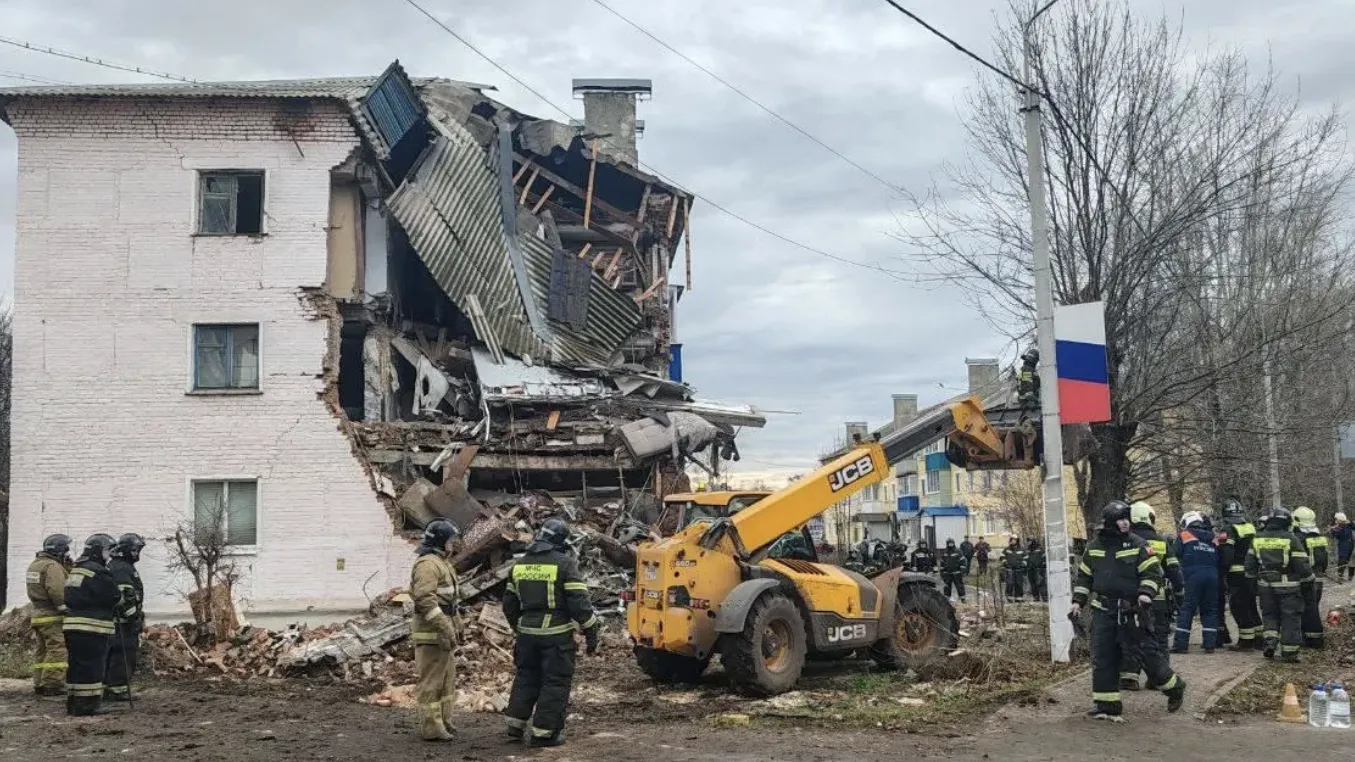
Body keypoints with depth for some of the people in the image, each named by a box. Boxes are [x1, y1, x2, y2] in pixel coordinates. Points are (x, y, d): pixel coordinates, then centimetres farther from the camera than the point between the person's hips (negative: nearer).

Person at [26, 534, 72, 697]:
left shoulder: (35, 564, 16)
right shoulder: (53, 566, -15)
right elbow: (57, 591, -25)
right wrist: (65, 608, -17)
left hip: (38, 614, 10)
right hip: (53, 616, -10)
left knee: (41, 650, 15)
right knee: (58, 650, -9)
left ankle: (39, 684, 18)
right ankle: (52, 684, -11)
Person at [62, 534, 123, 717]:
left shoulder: (76, 570, 18)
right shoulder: (98, 573, -13)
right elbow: (114, 599, -11)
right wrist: (121, 602, 12)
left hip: (71, 624, 10)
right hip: (92, 627, -10)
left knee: (76, 665, 14)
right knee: (91, 667, -5)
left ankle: (73, 702, 20)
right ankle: (87, 705, -4)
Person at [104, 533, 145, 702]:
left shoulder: (112, 566, 20)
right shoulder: (123, 569, -15)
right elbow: (126, 598, -22)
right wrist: (135, 618, -20)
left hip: (113, 619, 11)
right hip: (124, 623, -11)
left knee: (113, 655, 14)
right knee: (124, 655, -8)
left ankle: (108, 688, 18)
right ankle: (117, 690, -8)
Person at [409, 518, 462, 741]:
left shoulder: (442, 562, 18)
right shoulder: (427, 564, -16)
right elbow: (426, 599, -25)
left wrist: (456, 626, 25)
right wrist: (444, 627, -28)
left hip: (443, 631, 11)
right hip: (431, 633, -11)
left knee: (447, 677, 17)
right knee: (432, 680, -5)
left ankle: (443, 720, 26)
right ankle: (431, 728, -1)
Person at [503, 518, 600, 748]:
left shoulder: (519, 564, 9)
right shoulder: (564, 564, -11)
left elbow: (509, 604, 14)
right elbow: (579, 603, -14)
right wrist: (591, 634, -7)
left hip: (527, 633, 6)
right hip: (556, 635, -6)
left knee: (526, 678, 20)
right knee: (555, 682, 3)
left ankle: (516, 724, 25)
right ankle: (544, 732, 5)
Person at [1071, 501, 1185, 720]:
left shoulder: (1137, 545, -3)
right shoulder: (1094, 547, 9)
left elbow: (1153, 572, -6)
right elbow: (1083, 576, 17)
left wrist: (1146, 594, -22)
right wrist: (1078, 601, 10)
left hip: (1130, 609, -4)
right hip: (1103, 610, 4)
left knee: (1146, 650, -2)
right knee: (1102, 657, 2)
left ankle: (1175, 688, 21)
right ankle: (1107, 704, 9)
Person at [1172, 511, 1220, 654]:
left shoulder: (1184, 536, 6)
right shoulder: (1212, 539, 19)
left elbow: (1176, 555, -1)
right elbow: (1219, 560, 17)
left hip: (1193, 575, -4)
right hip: (1212, 575, 4)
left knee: (1186, 609, -1)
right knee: (1210, 610, 11)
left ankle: (1181, 644, -4)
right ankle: (1210, 644, 7)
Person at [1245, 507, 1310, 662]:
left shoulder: (1257, 539, 6)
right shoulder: (1291, 539, -10)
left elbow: (1249, 564, 10)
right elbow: (1301, 564, -10)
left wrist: (1254, 579, 23)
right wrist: (1307, 575, 10)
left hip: (1265, 585, 4)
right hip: (1287, 585, -4)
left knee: (1269, 614, 18)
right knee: (1290, 618, 5)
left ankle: (1270, 641, 1)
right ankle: (1289, 652, 6)